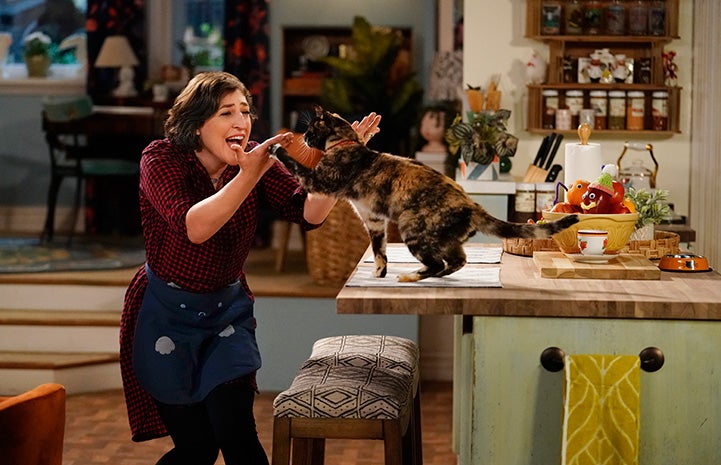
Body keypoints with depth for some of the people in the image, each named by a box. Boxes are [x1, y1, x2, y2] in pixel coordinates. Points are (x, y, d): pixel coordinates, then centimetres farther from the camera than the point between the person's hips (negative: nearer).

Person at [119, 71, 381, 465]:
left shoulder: (256, 159, -7)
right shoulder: (160, 160, -19)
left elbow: (308, 212, -20)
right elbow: (193, 228, -35)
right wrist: (248, 177, -46)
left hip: (228, 308, 3)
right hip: (167, 312, -3)